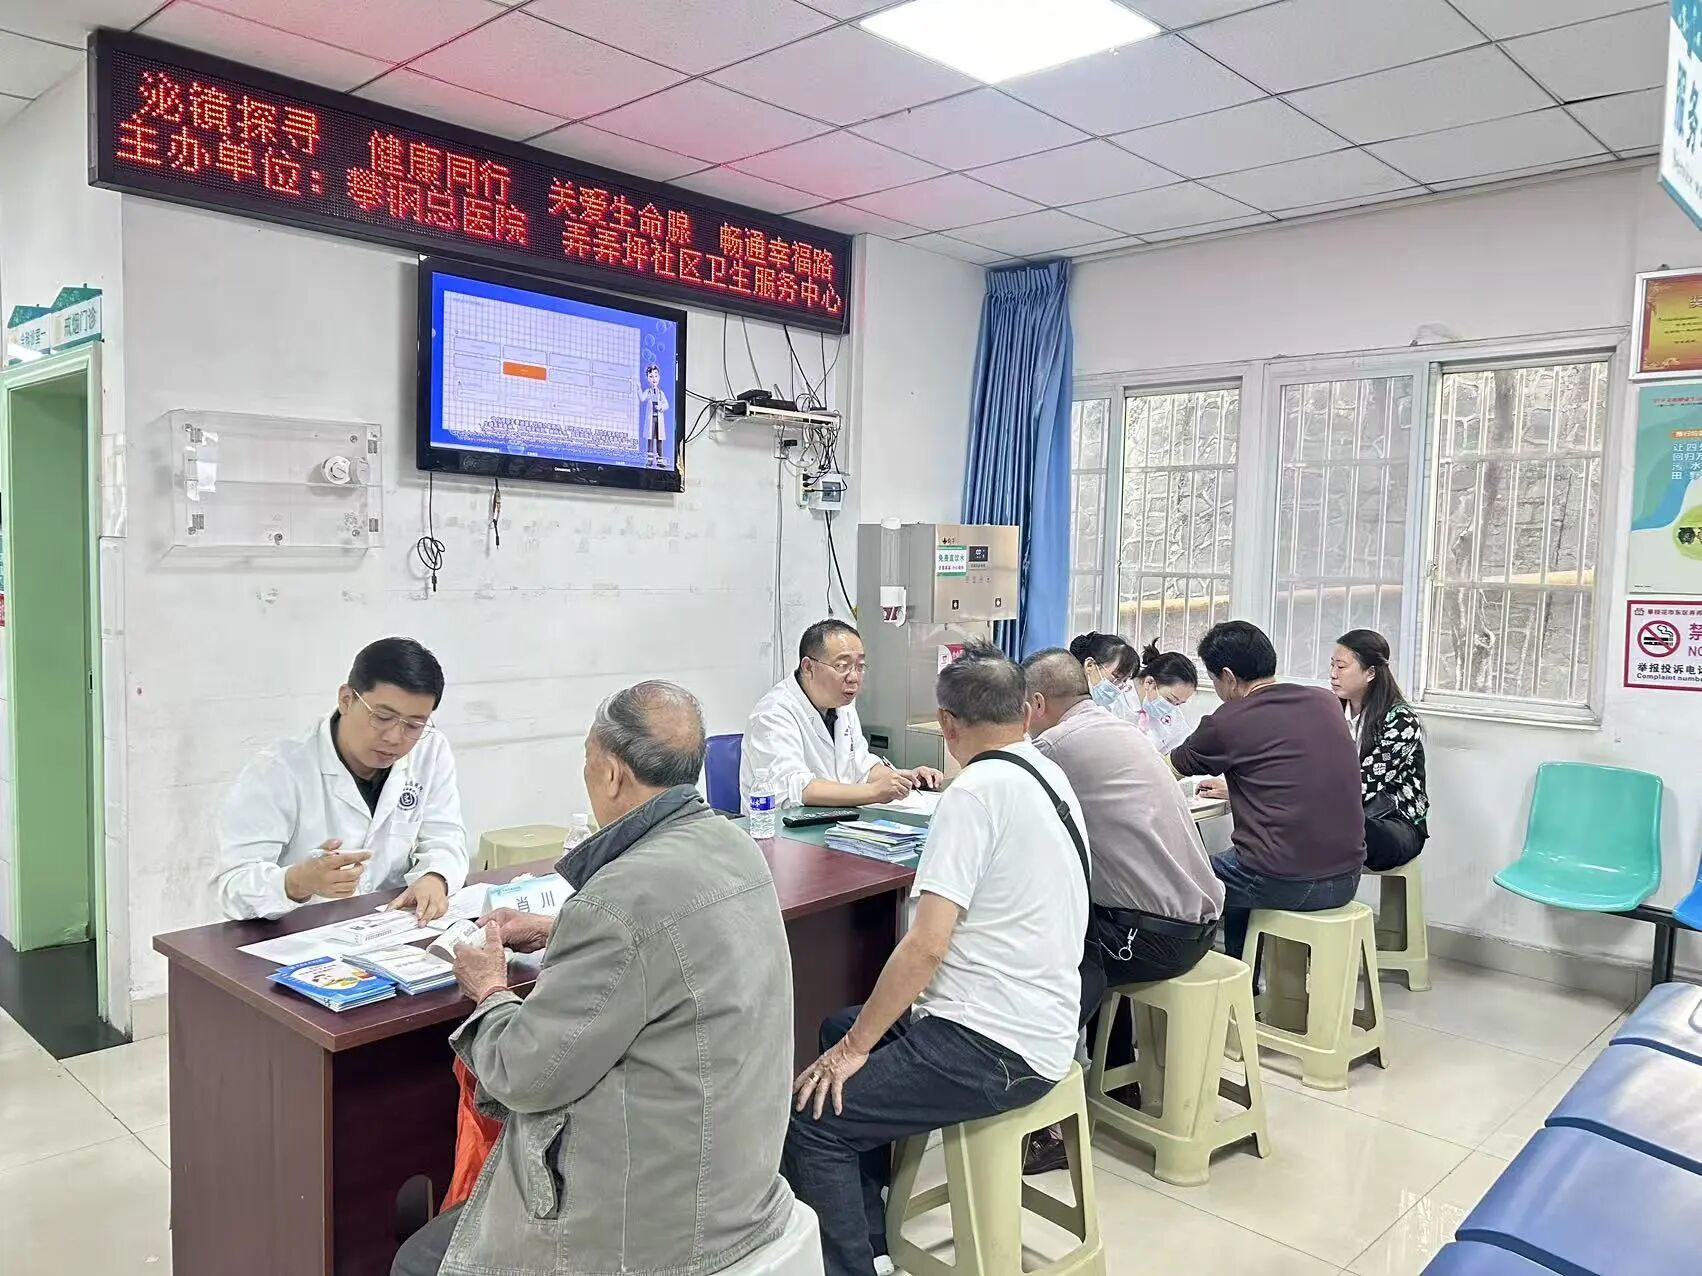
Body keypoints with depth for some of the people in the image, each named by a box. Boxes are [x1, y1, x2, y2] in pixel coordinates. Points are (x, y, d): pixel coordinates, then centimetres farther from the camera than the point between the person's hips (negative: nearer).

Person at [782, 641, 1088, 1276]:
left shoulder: (976, 791, -17)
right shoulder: (1050, 776, 9)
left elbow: (927, 944, -22)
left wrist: (855, 1048, -12)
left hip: (994, 1047, -10)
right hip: (1040, 1024, 10)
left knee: (811, 1117, -10)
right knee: (840, 1027, 22)